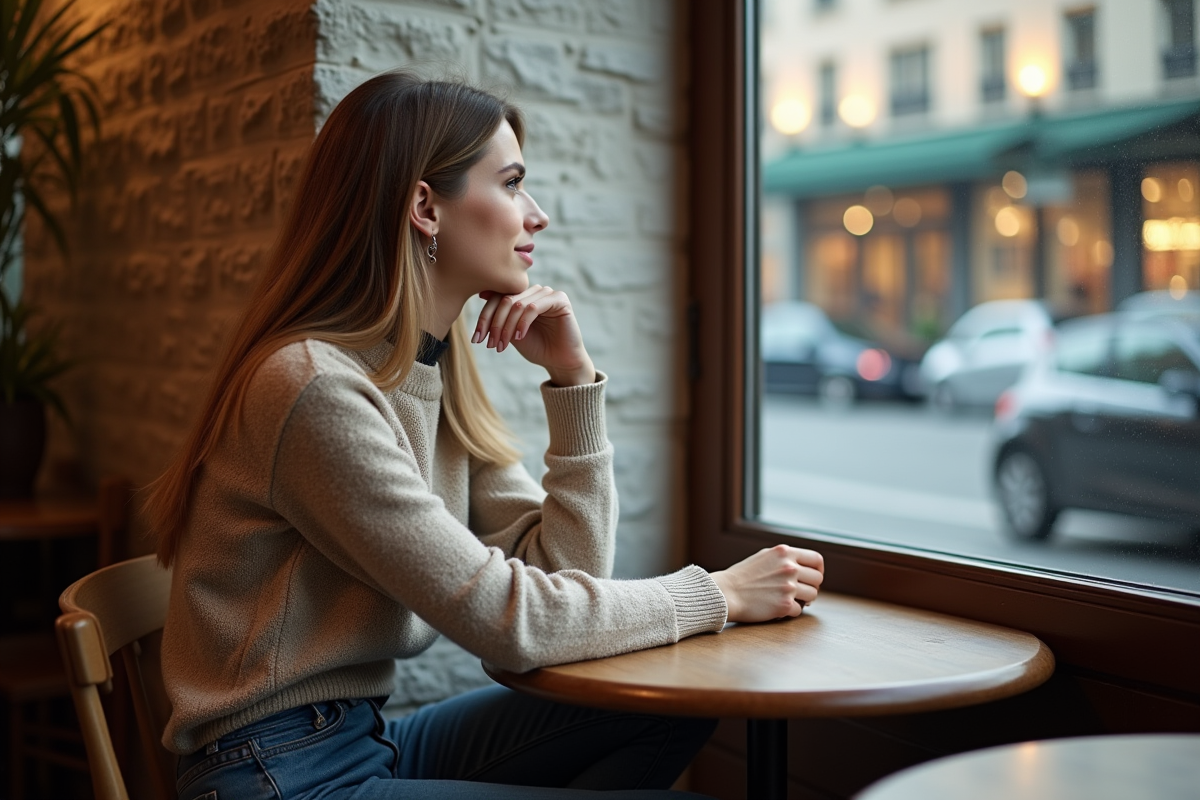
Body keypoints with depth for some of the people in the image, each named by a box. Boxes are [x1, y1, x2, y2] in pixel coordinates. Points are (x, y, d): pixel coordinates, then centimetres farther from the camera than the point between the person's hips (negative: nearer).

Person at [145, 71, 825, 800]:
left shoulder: (436, 370, 6)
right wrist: (720, 595, -11)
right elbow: (504, 618, -22)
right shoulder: (315, 386, -22)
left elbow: (564, 572, 2)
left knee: (677, 707, 0)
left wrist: (572, 376, -6)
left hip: (369, 740, 9)